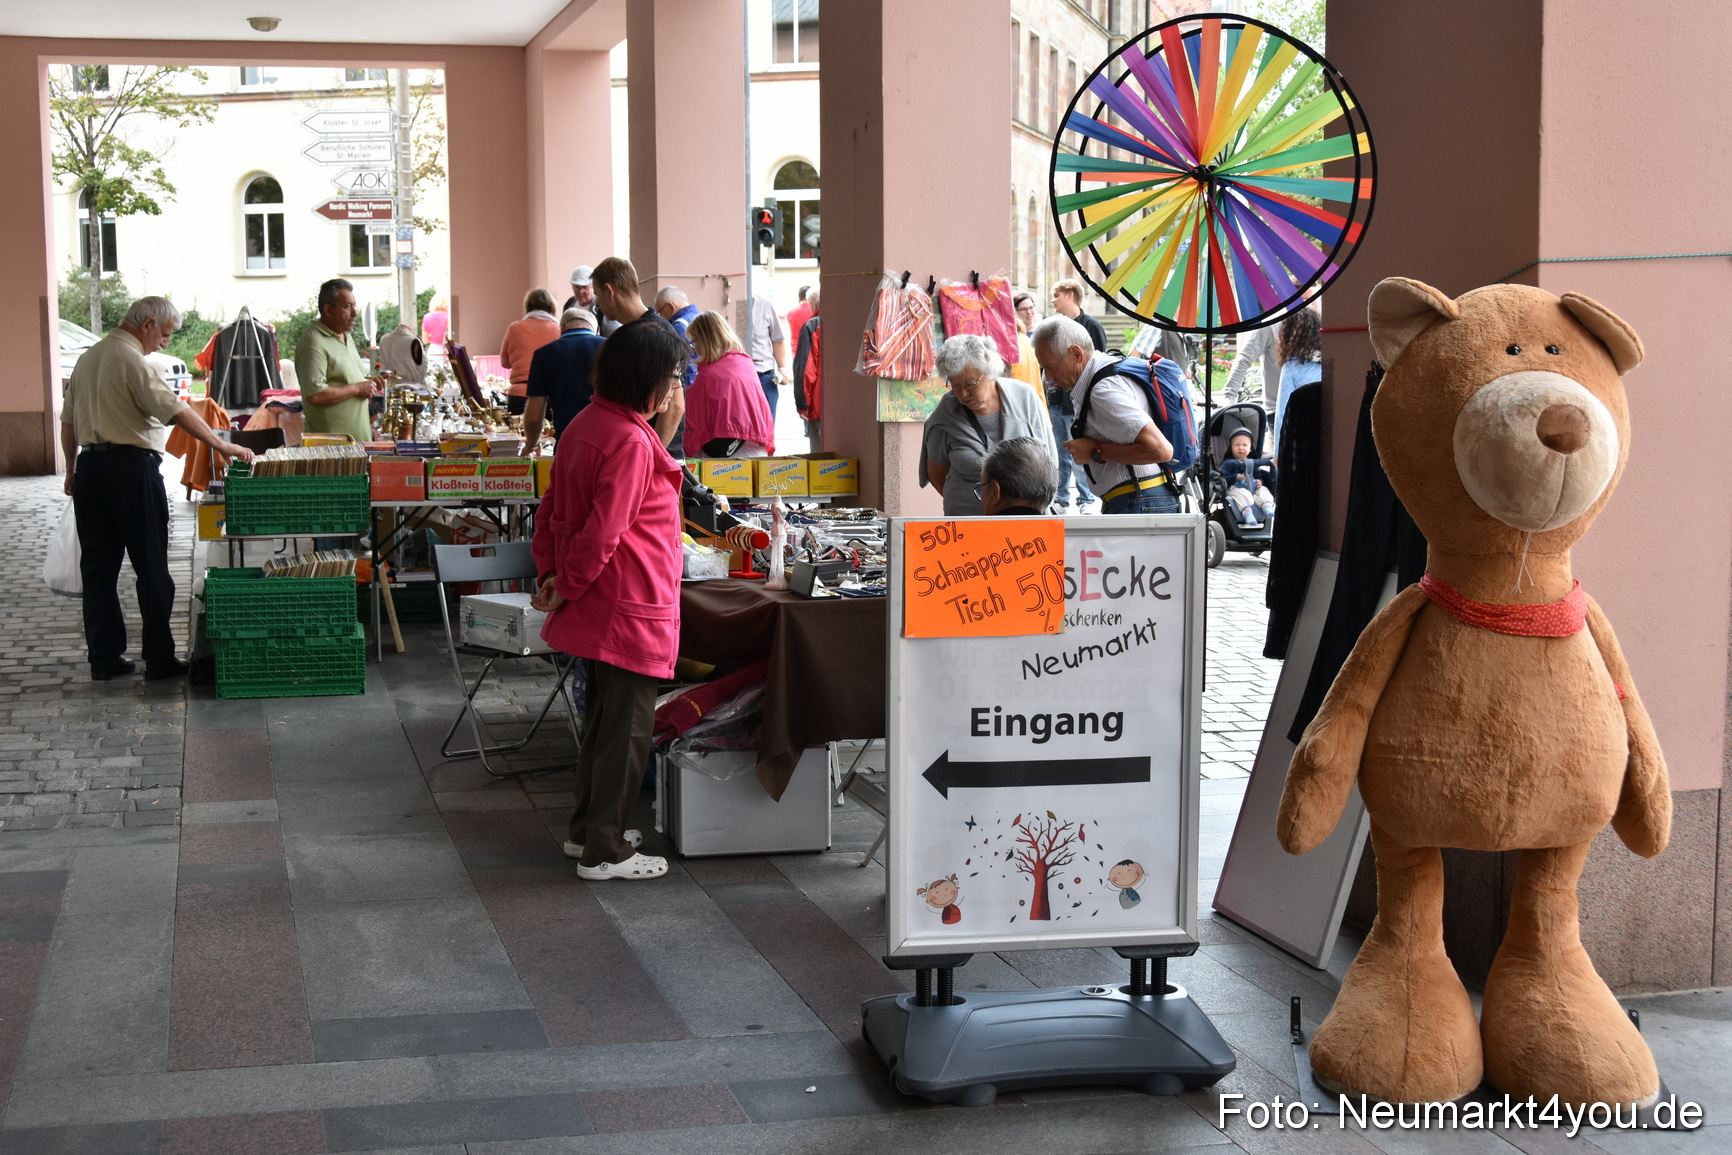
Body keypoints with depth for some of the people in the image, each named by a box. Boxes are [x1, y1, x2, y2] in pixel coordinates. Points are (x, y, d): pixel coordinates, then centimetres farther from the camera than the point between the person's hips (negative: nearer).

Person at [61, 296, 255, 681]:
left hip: (90, 466, 8)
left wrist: (72, 470, 26)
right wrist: (221, 445, -17)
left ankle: (103, 658, 12)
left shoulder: (88, 358, 15)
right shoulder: (131, 359, -12)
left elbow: (68, 421, 19)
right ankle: (159, 659, 4)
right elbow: (174, 410, -19)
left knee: (98, 566, 9)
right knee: (151, 568, 0)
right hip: (131, 465, -8)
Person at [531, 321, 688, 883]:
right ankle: (603, 852, 8)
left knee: (605, 719, 21)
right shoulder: (631, 442, -21)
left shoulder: (585, 424, 9)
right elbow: (602, 532, -23)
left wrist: (551, 573, 8)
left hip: (597, 605, 10)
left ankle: (587, 829, 33)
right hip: (630, 605, -10)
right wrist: (568, 589, -11)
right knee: (628, 727, 1)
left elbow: (553, 507, 14)